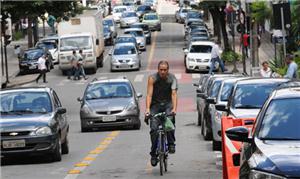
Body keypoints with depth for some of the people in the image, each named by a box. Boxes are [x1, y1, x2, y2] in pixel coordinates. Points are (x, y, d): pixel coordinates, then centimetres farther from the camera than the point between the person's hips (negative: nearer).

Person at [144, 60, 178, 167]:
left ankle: (171, 144, -14)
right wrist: (147, 109, -34)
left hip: (168, 104, 0)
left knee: (170, 121, -30)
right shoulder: (152, 78, -13)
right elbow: (149, 94, -19)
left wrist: (174, 109, -35)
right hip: (155, 105, 0)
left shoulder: (172, 78, -10)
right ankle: (153, 154, -4)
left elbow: (174, 94, -19)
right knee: (154, 129, -12)